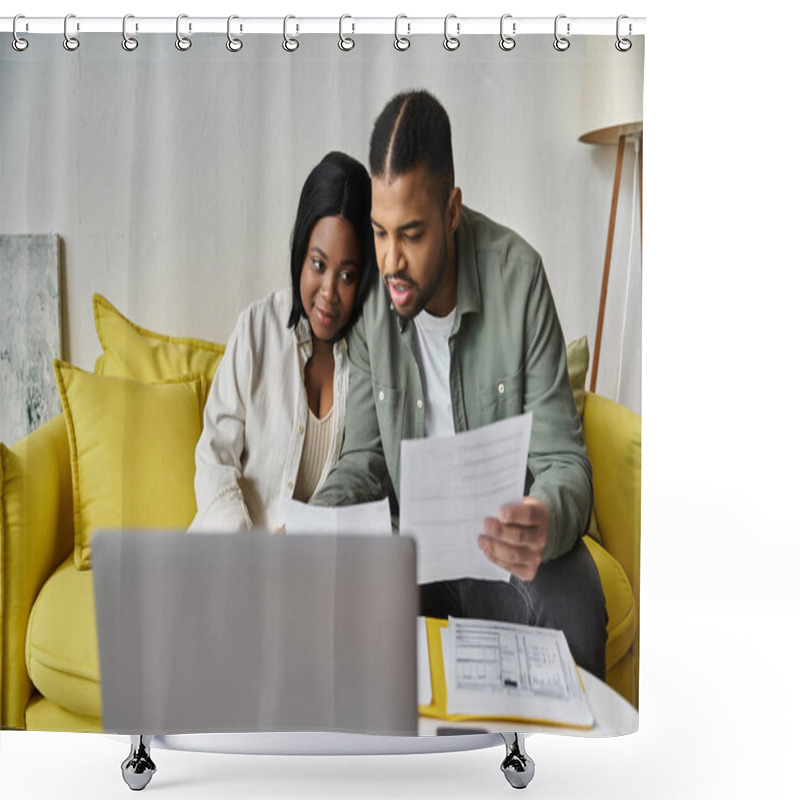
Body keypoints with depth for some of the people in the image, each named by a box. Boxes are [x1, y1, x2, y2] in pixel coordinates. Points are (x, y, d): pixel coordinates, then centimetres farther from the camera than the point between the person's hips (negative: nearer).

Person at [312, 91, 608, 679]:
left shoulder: (519, 277, -16)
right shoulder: (370, 299, -8)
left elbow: (564, 464, -15)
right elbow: (365, 460, 2)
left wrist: (547, 521, -39)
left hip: (505, 545, -2)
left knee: (574, 603, -32)